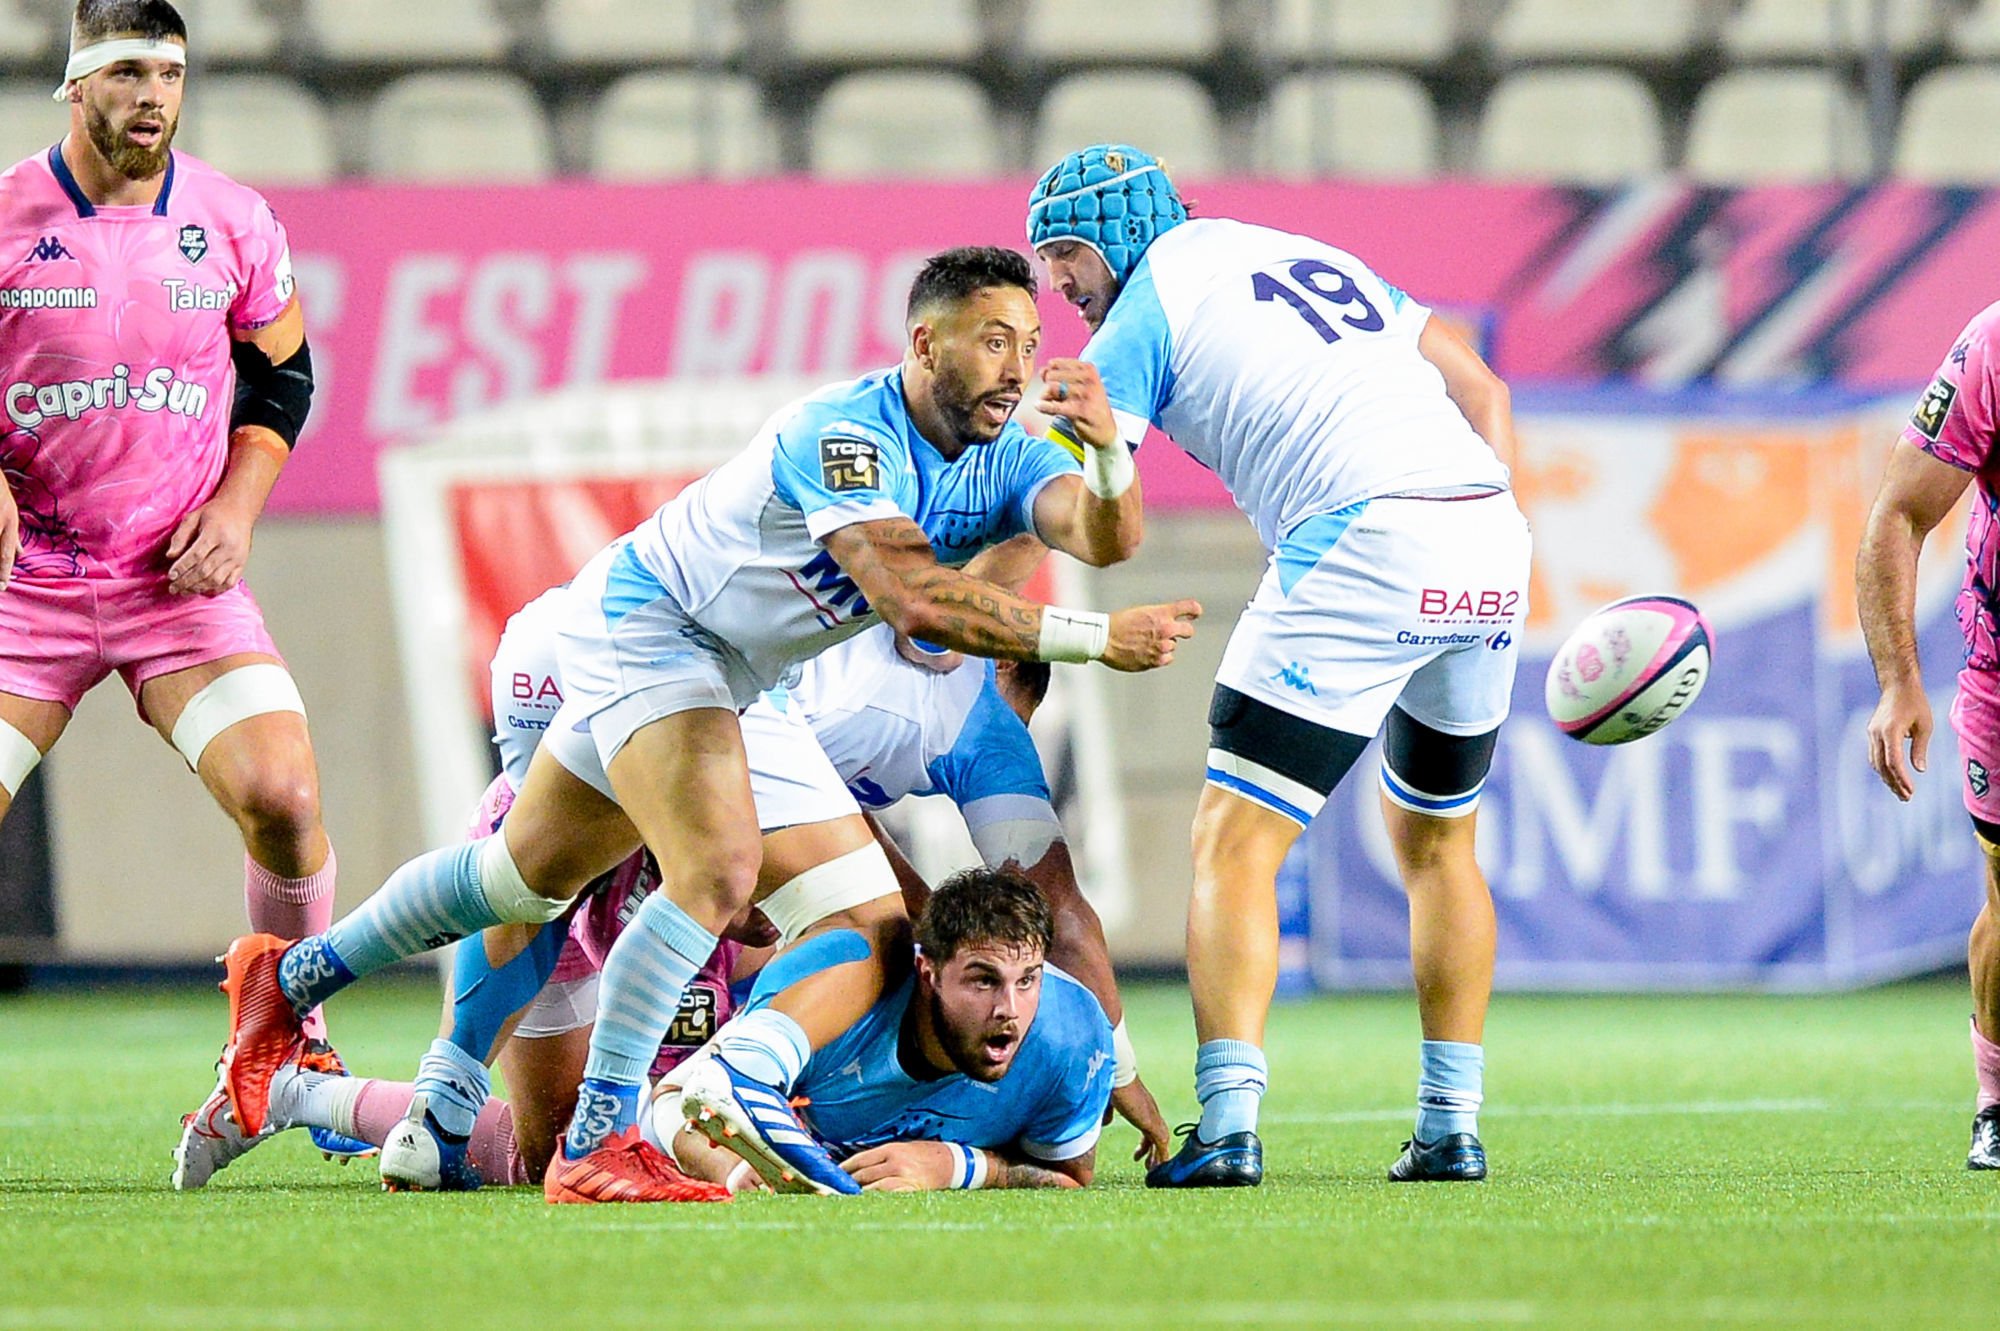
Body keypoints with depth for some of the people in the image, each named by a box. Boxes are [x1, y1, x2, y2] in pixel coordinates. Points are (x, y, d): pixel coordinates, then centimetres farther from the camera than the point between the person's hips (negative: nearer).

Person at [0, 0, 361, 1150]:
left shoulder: (236, 224, 2)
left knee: (283, 798, -16)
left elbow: (281, 377, 15)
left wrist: (236, 507, 1)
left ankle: (292, 1042, 4)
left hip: (185, 579, 1)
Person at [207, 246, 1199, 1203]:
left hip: (734, 672, 9)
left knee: (525, 879, 20)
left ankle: (288, 977, 38)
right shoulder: (843, 431, -31)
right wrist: (1090, 638, -39)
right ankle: (595, 1146, -24)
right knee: (717, 869, -28)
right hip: (643, 620, -9)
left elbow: (1105, 535, -25)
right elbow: (913, 598, -41)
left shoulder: (1003, 457, -8)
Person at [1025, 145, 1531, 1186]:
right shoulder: (1312, 255, 27)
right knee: (1437, 841, 24)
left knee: (1234, 838, -5)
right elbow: (1482, 390, 27)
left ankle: (1229, 1124, -20)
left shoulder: (1146, 311, 7)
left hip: (1362, 539, -7)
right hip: (1494, 531, 7)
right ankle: (1452, 1126, 23)